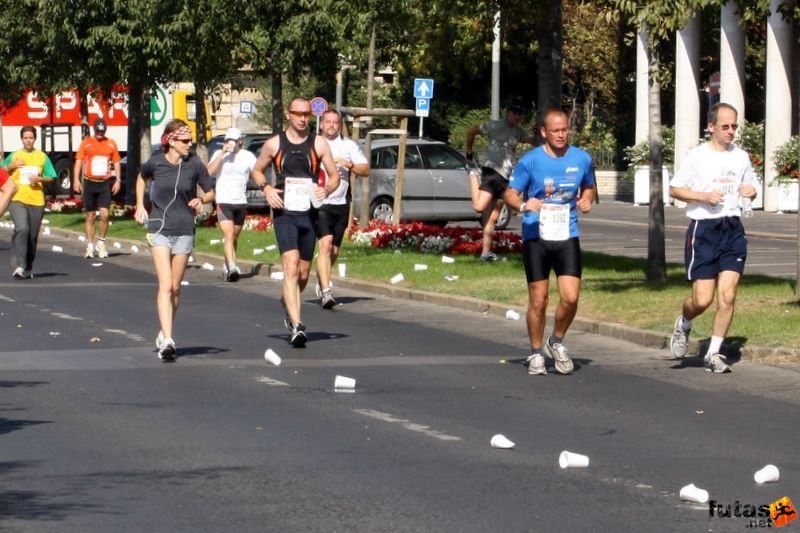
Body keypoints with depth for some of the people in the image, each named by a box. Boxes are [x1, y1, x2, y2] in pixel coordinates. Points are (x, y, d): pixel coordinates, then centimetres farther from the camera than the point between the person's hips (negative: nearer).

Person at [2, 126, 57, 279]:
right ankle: (18, 266, -25)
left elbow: (51, 177, 11)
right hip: (17, 199, -2)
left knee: (33, 236, 5)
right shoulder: (14, 156, 9)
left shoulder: (42, 157, 10)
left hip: (37, 201, 2)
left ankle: (28, 268, 19)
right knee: (21, 229, -22)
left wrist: (39, 178, -8)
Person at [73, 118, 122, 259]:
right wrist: (76, 180, -9)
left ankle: (101, 243, 6)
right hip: (89, 182, 0)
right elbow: (79, 161, 1)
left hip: (105, 183, 0)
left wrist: (118, 180, 1)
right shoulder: (86, 143, 3)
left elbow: (116, 163, 12)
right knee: (90, 216, 6)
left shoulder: (111, 144, 6)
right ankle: (90, 247, 13)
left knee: (104, 214, -12)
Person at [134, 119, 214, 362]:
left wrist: (201, 200, -15)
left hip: (184, 230, 1)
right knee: (165, 285, -13)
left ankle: (164, 334, 28)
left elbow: (210, 192, 7)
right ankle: (167, 340, -19)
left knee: (175, 287, 10)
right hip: (159, 230, -1)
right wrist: (140, 205, 13)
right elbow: (141, 177, 19)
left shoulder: (194, 164, -5)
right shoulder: (156, 163, -5)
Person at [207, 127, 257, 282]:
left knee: (234, 236, 13)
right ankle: (232, 268, -27)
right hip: (223, 201, -3)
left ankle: (227, 266, 28)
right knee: (228, 235, -16)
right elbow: (209, 171, -12)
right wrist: (222, 154, -17)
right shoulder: (219, 155, 1)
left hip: (241, 202, 3)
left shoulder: (248, 156, 5)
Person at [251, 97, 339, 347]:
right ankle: (297, 326, -24)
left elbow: (334, 176, 10)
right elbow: (257, 170, 18)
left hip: (309, 214, 2)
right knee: (291, 268, -17)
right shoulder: (274, 144, 5)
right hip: (284, 214, -2)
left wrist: (326, 189, -12)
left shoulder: (318, 144, 6)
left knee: (303, 274, 12)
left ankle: (287, 303, 43)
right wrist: (266, 188, -3)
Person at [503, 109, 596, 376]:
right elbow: (510, 193, -1)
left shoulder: (582, 159, 3)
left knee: (570, 297, -9)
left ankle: (557, 342, 18)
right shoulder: (530, 160, -6)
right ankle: (536, 353, 19)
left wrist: (586, 200, -3)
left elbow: (589, 187, 20)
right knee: (538, 301, 1)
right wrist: (523, 204, -22)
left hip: (567, 236, 2)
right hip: (535, 237, -2)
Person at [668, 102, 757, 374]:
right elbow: (674, 189, -1)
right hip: (703, 231, -4)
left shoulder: (741, 157, 9)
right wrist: (704, 196, -15)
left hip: (733, 230, 4)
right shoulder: (698, 156, -4)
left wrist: (751, 192, -2)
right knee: (702, 299, -6)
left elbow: (749, 187, 22)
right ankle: (683, 325, 28)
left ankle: (714, 354, 5)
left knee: (727, 295, -5)